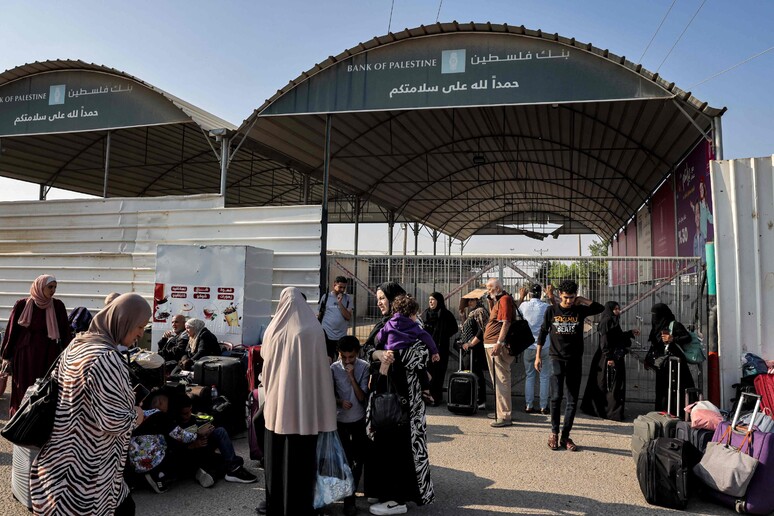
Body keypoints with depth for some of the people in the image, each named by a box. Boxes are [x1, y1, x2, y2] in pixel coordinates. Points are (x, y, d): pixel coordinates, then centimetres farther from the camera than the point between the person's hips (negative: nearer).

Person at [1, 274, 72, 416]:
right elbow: (12, 331, 3)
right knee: (25, 390, 6)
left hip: (49, 355, 0)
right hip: (25, 354, 0)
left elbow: (65, 331, 0)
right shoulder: (22, 305, -2)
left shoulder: (58, 306, -1)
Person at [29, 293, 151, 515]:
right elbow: (113, 420, -28)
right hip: (89, 466, -10)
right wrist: (136, 415, -7)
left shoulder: (77, 344, 2)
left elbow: (55, 386, 17)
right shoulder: (106, 358, -26)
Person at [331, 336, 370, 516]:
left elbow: (363, 397, -15)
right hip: (340, 420, 0)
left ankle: (350, 492, 28)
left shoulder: (364, 367, -13)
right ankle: (349, 498, 18)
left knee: (359, 458, 8)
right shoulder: (334, 369, -11)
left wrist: (352, 376, -25)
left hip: (360, 420, 1)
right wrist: (339, 402, -21)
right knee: (346, 459, 0)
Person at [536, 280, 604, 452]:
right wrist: (538, 356, 4)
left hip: (575, 360, 2)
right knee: (556, 396, -8)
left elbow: (600, 308, -12)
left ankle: (565, 436, 13)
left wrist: (582, 300, -10)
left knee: (572, 400, 3)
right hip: (557, 358, -1)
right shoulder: (551, 310, 0)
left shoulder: (580, 310, 1)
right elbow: (543, 333, 6)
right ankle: (554, 432, 10)